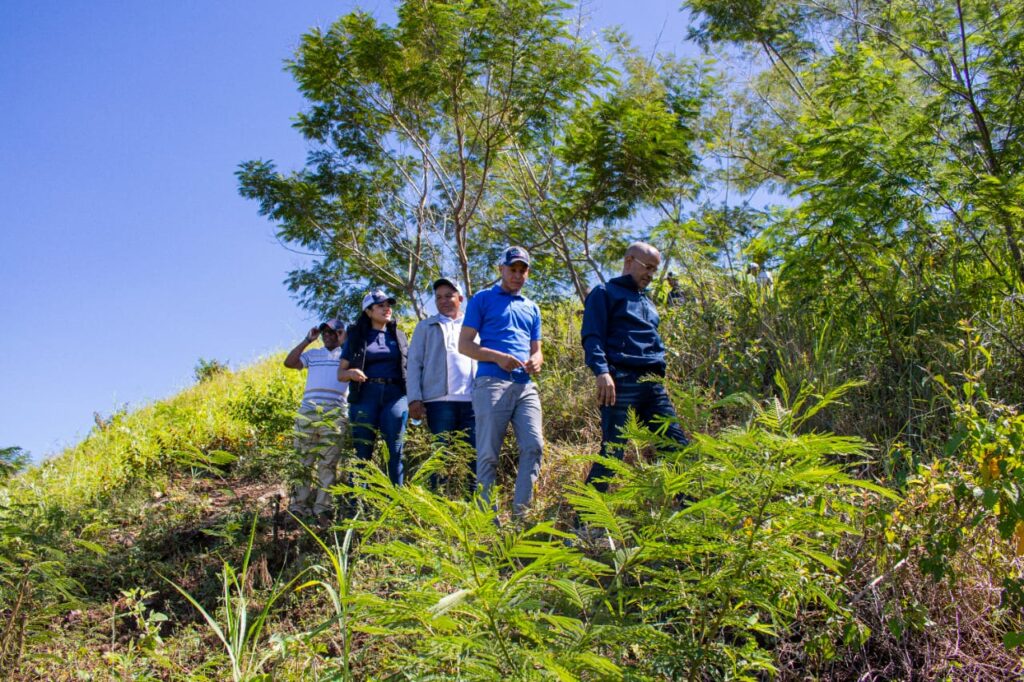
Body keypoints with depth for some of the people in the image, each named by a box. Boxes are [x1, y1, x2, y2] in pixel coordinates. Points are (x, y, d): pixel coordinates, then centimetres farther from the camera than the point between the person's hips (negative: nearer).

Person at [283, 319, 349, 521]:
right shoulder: (312, 354, 22)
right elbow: (289, 362, 10)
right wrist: (307, 340, 8)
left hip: (335, 415, -3)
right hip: (307, 412, 3)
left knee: (328, 462, -5)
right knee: (303, 461, 1)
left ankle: (323, 508, -4)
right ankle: (297, 506, 3)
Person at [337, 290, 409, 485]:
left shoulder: (398, 336, 16)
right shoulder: (356, 337, 11)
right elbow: (340, 373, 9)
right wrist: (351, 373, -14)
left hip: (394, 396, 1)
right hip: (365, 397, -1)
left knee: (396, 451, -4)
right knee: (362, 452, -3)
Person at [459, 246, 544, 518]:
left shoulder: (532, 308, 23)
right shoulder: (482, 299, 8)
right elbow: (464, 344, 2)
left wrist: (536, 361, -1)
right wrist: (498, 357, -14)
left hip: (525, 386, 5)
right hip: (492, 382, -4)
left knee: (534, 446, -9)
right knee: (488, 454, -3)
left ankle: (520, 511, -1)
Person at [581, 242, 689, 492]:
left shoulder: (646, 301, 28)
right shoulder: (606, 293, 4)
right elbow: (591, 336, -8)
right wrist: (601, 371, -23)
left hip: (653, 385, 8)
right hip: (622, 383, -8)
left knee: (677, 444, 3)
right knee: (612, 452, -10)